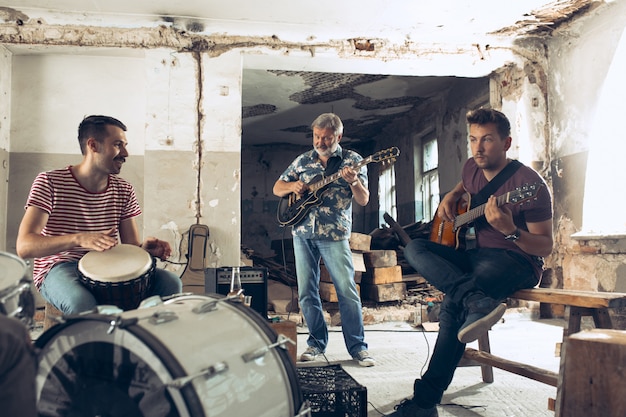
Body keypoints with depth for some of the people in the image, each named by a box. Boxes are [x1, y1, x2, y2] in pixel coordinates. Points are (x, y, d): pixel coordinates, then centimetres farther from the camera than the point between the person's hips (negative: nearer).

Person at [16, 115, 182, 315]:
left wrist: (146, 247, -20)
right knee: (82, 302, -39)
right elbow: (24, 246, -18)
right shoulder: (50, 182, -8)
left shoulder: (123, 190, 6)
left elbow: (131, 246, 7)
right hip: (60, 268, -4)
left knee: (171, 283, -19)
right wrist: (78, 238, -35)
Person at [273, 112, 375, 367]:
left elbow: (364, 200, -2)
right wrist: (292, 186, -5)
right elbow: (277, 188, 17)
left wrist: (354, 182, -23)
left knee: (347, 290, -7)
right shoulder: (303, 160, 12)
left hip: (334, 234, -3)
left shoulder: (352, 161, 3)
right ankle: (317, 343, 19)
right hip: (302, 232, 4)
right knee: (306, 292, 6)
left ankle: (357, 347, 3)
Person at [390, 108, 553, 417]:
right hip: (476, 255, 8)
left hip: (518, 261, -8)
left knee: (453, 303, -34)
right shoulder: (472, 168, 7)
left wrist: (510, 231, -32)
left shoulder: (529, 184, -15)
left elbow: (545, 246, -13)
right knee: (414, 249, -16)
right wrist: (450, 198, 10)